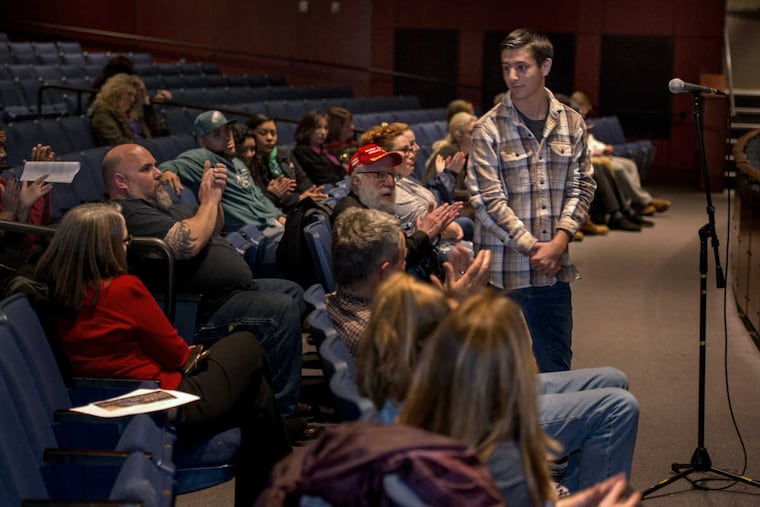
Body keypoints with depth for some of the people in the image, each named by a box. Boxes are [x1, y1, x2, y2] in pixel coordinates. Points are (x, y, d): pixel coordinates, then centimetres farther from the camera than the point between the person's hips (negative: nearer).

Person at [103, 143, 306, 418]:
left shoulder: (157, 202, 18)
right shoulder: (132, 214, -18)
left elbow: (213, 228, 25)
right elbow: (189, 243, -30)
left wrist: (213, 193, 4)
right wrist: (209, 202, -12)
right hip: (206, 309, -12)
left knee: (292, 292, 19)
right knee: (282, 311, -25)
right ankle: (279, 414, -19)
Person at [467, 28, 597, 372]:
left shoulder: (571, 123, 7)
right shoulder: (488, 129, -6)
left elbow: (582, 186, 7)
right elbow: (489, 200, -9)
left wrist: (560, 241, -7)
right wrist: (532, 247, -13)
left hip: (555, 268, 4)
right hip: (504, 272, -4)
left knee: (556, 368, 11)